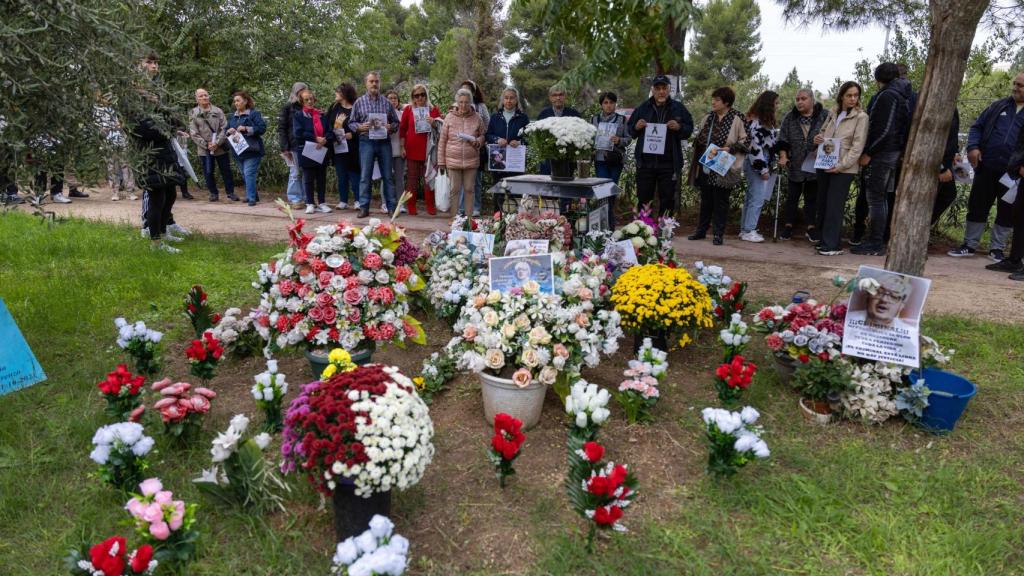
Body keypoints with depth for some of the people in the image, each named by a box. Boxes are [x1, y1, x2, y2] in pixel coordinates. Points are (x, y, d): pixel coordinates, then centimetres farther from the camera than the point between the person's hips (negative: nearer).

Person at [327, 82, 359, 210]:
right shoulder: (334, 107, 10)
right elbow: (327, 124, 10)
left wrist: (352, 134, -21)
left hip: (351, 147, -5)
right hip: (337, 146, 5)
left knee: (354, 173, -1)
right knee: (341, 175, 8)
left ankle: (357, 200, 6)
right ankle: (343, 200, 14)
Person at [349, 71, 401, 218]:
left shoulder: (387, 102, 9)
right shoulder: (359, 102, 5)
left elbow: (396, 122, 12)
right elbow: (351, 123, 7)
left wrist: (391, 127, -10)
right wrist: (360, 127, -14)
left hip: (384, 142, 1)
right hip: (366, 142, -1)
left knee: (388, 176, 4)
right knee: (365, 176, -1)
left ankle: (391, 207, 9)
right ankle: (364, 207, 4)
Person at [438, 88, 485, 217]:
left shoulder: (477, 118, 2)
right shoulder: (450, 117, 1)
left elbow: (482, 135, 15)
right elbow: (442, 141, 3)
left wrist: (477, 141, -10)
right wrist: (441, 162, 2)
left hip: (471, 161, 1)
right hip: (453, 161, -1)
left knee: (469, 189, 5)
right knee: (455, 189, 3)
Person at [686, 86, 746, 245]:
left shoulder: (737, 119, -7)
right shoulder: (708, 117, 12)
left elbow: (746, 141, -6)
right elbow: (699, 138, 24)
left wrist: (730, 149, -17)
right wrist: (698, 143, 8)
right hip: (705, 167, 6)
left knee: (720, 201, 2)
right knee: (705, 200, 14)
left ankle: (719, 234, 10)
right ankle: (701, 230, 24)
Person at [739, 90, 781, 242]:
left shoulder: (766, 121, 15)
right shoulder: (756, 123, -16)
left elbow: (772, 142, 23)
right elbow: (755, 147, -19)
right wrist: (762, 169, -18)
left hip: (764, 163, 10)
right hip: (757, 164, -10)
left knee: (751, 198, 13)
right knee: (757, 198, -8)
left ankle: (745, 229, 19)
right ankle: (748, 231, -2)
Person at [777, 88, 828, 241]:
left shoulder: (825, 116, -3)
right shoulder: (789, 117, 2)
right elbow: (783, 139, 1)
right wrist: (783, 156, -9)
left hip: (815, 165, -1)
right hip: (795, 165, 1)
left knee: (812, 197, 7)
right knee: (792, 196, 8)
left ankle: (810, 227, 15)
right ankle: (788, 226, 16)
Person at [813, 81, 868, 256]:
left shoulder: (861, 117, -2)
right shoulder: (832, 114, 14)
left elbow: (857, 146, -9)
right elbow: (823, 132, 27)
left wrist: (841, 165, -18)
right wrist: (818, 138, 2)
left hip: (843, 169, -5)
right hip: (824, 165, 6)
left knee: (834, 207, -8)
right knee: (822, 204, 8)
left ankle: (832, 245, -4)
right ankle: (825, 240, 19)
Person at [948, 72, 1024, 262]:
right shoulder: (998, 106, 10)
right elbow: (977, 127, 12)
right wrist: (973, 147, -8)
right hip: (987, 168, 1)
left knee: (1006, 212, 6)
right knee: (977, 206, 5)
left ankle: (996, 248, 18)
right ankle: (970, 244, 16)